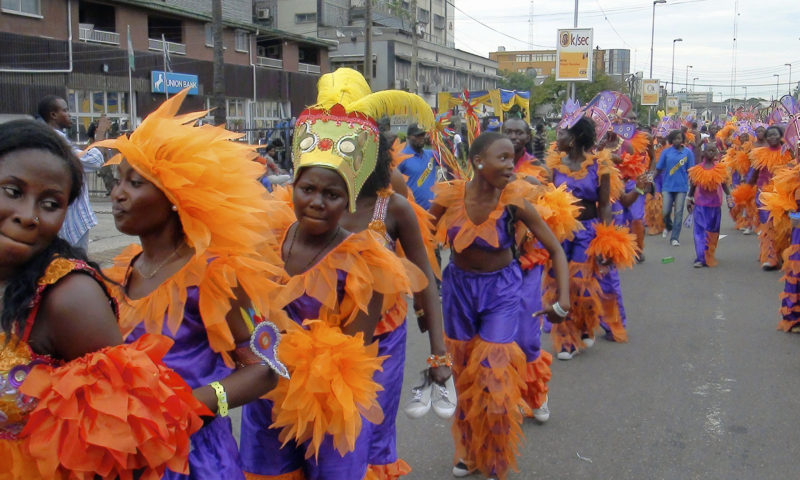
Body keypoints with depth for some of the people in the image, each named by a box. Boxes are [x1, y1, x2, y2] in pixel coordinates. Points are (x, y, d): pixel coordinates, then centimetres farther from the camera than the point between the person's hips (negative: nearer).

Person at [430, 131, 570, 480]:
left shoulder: (515, 200, -20)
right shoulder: (450, 195, -17)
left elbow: (555, 250, -14)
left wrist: (563, 302, -20)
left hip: (501, 289, -2)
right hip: (459, 287, 2)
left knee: (493, 377, -2)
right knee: (464, 373, 16)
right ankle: (469, 450, 39)